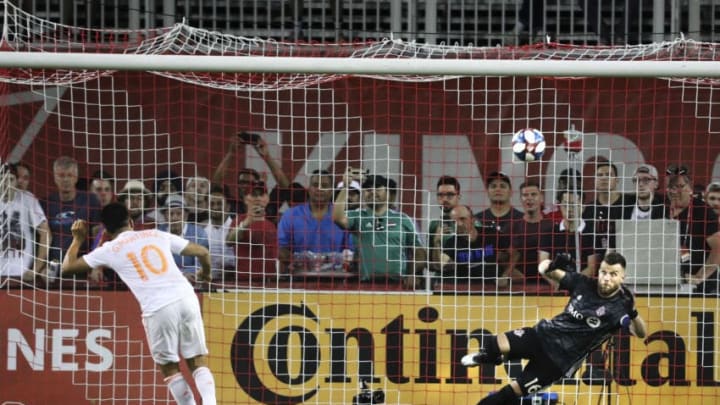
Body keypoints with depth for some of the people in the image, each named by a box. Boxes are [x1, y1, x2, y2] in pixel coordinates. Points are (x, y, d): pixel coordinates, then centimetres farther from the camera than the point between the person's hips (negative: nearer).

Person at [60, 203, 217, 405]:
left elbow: (67, 267, 21)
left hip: (158, 309, -3)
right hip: (186, 298, 3)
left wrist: (77, 240, 38)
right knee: (198, 362, 9)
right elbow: (202, 252, 20)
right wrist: (206, 273, 42)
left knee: (170, 368, 14)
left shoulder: (110, 250, 12)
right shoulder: (158, 235, 19)